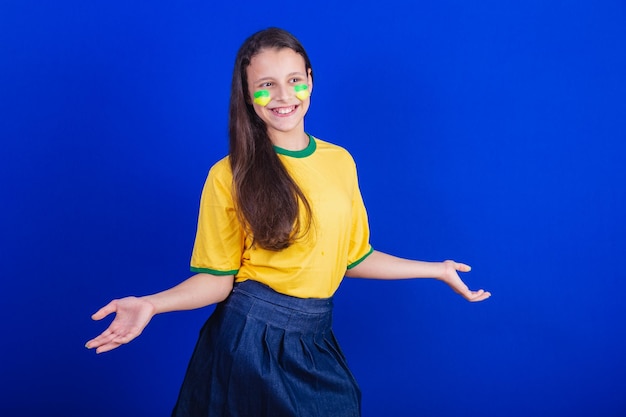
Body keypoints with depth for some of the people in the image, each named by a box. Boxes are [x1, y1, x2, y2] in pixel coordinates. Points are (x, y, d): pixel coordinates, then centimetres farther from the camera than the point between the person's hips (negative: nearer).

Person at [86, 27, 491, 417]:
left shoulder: (340, 161, 3)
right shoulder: (230, 176, -8)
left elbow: (352, 256, 11)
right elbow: (218, 278, -6)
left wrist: (436, 269, 14)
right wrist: (152, 305, -22)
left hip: (316, 341, 4)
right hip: (250, 337, -3)